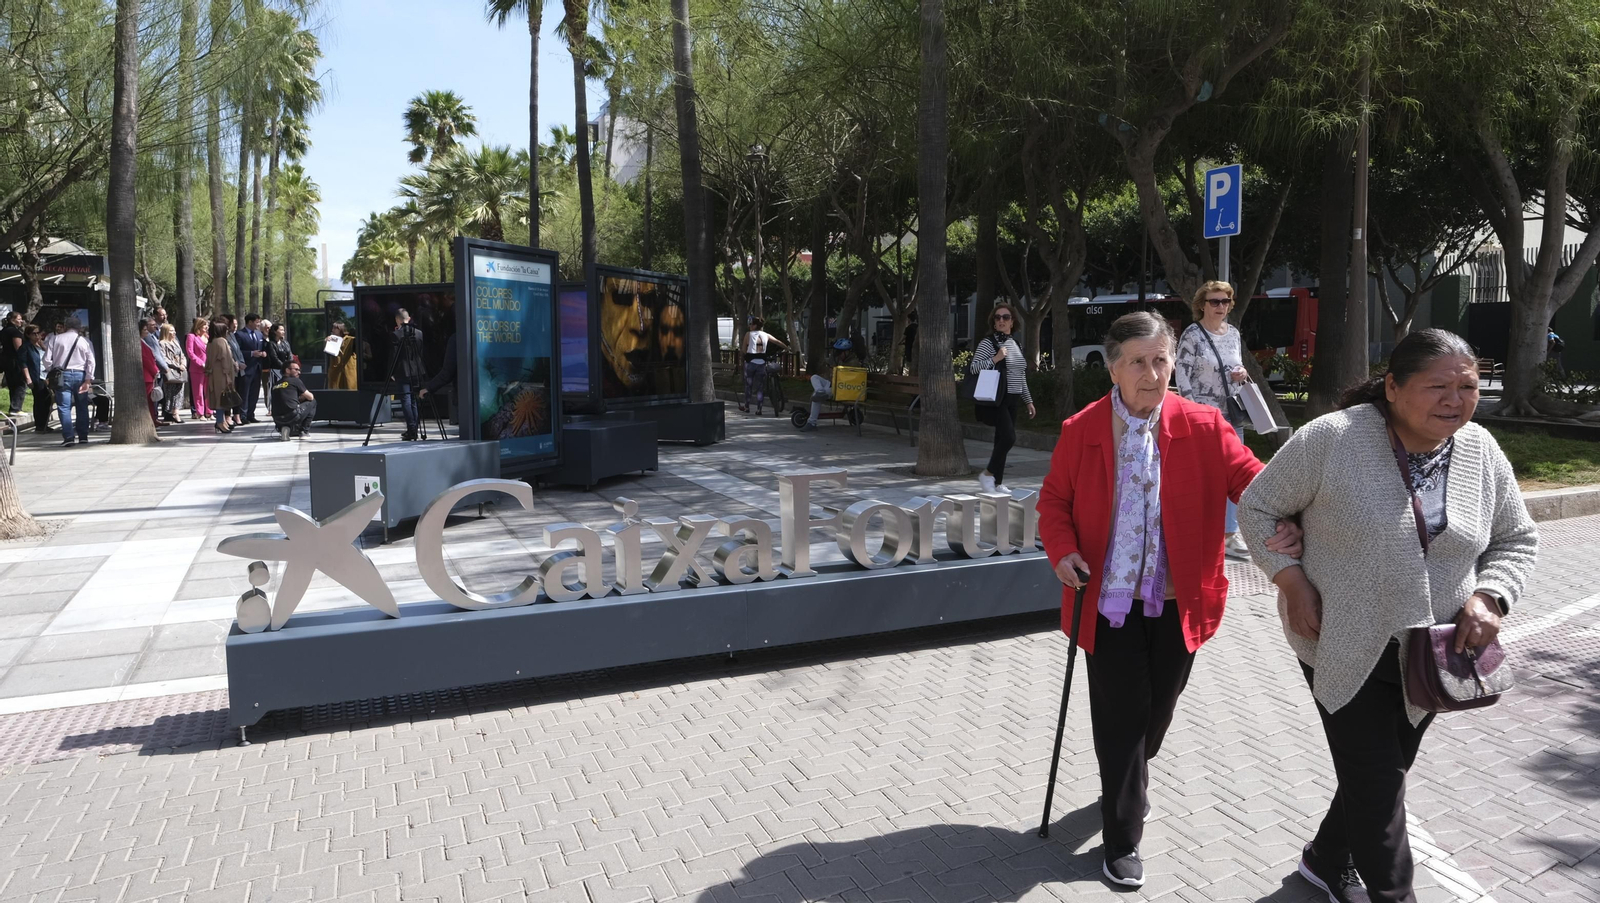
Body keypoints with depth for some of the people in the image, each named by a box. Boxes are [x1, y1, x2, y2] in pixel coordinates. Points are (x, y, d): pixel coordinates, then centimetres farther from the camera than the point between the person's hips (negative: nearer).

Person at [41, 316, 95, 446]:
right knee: (82, 407, 10)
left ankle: (68, 437, -10)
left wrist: (50, 376, 12)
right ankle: (83, 437, 10)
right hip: (80, 375, 1)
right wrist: (88, 380, -2)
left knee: (64, 407, -1)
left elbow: (47, 359, 0)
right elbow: (91, 362, -2)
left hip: (62, 375, -1)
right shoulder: (86, 342, 4)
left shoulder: (54, 339, 3)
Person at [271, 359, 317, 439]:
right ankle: (305, 430, 10)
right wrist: (302, 397, 31)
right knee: (312, 402, 17)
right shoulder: (295, 381, 3)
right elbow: (310, 397, 11)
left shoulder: (275, 385, 18)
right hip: (292, 417, -7)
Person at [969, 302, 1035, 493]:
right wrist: (995, 359, -24)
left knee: (1002, 439, 7)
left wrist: (1028, 401, 19)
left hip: (1011, 400, 7)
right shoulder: (988, 342, -5)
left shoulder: (1014, 344, 16)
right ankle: (987, 474, -1)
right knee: (1009, 437, -17)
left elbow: (1021, 377, 21)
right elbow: (974, 367, -13)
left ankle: (997, 483, 13)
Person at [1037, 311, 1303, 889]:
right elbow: (1055, 500, 3)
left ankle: (1130, 783, 51)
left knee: (1158, 709, 19)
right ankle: (1123, 842, 21)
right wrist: (1062, 551, -15)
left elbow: (1252, 481, -9)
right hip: (1110, 601, -2)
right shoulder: (1081, 430, -5)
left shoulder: (1203, 427, -5)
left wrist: (1286, 523, -30)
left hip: (1177, 603, 2)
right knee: (1120, 718, 4)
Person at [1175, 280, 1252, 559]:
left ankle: (1229, 534, 15)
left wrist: (1242, 373, -2)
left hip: (1233, 413, 6)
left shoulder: (1234, 333, 10)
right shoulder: (1192, 335, -9)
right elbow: (1182, 376, -12)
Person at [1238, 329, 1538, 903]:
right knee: (1377, 781, -1)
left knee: (1382, 774, 19)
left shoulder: (1482, 453, -2)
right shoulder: (1332, 438, -18)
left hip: (1428, 656, 5)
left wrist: (1489, 597, -9)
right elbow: (1257, 506, -9)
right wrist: (1292, 581, -17)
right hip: (1342, 647, -5)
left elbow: (1517, 540, 9)